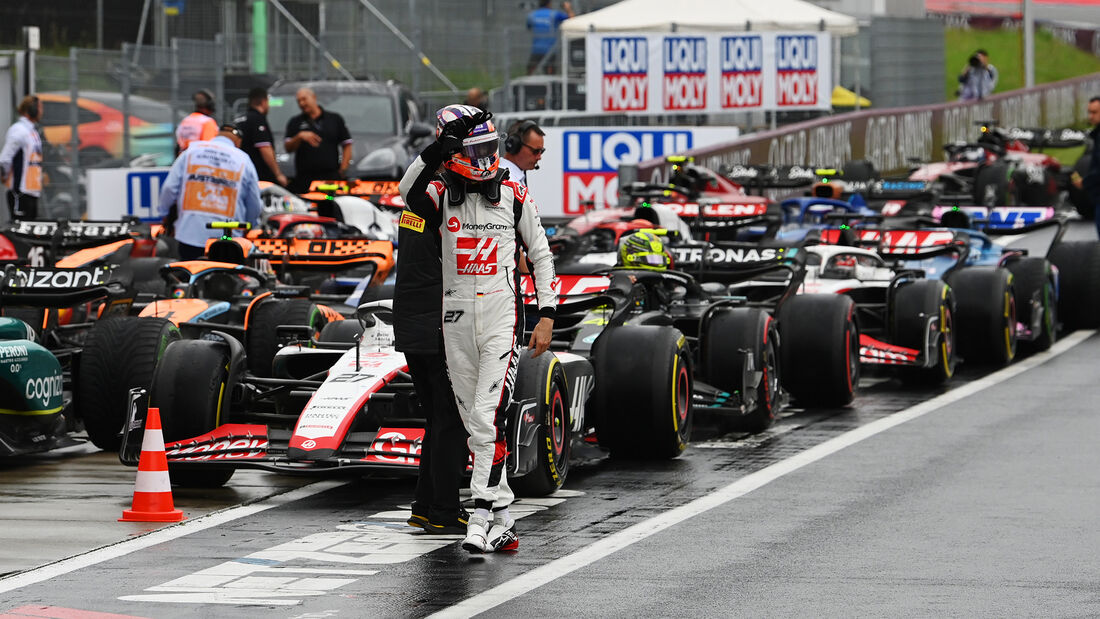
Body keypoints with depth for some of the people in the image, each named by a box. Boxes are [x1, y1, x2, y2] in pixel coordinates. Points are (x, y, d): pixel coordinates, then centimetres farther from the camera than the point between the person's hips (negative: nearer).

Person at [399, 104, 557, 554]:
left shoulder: (514, 196, 2)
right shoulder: (442, 195, 2)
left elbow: (541, 255, 8)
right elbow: (409, 192, -22)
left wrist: (546, 317, 2)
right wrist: (434, 153, -36)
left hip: (503, 318, -2)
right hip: (456, 319, 2)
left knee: (489, 418, -15)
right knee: (476, 427, 8)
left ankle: (482, 517, -15)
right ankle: (502, 520, 16)